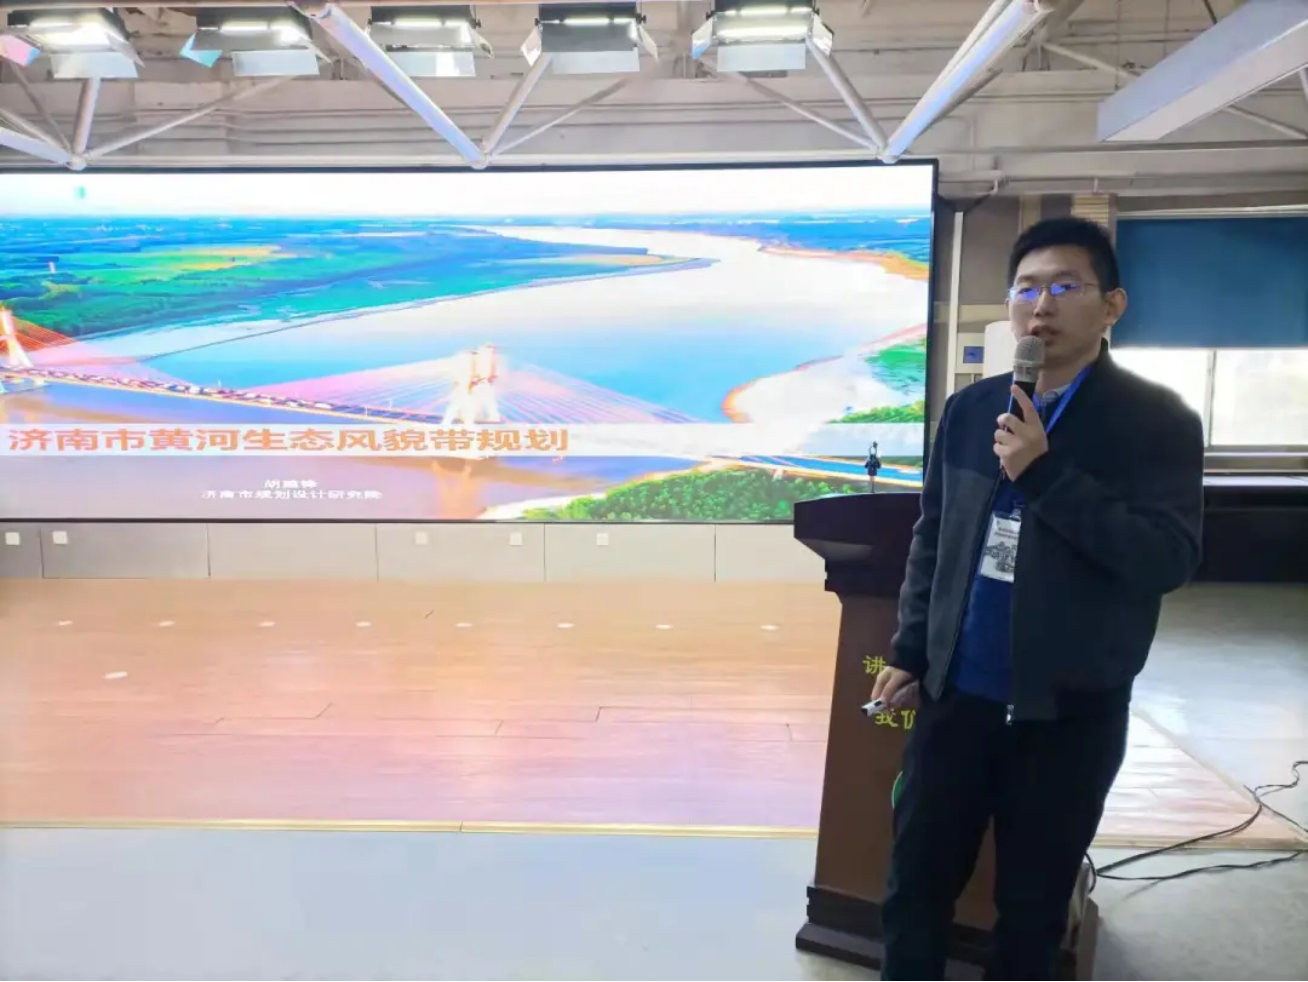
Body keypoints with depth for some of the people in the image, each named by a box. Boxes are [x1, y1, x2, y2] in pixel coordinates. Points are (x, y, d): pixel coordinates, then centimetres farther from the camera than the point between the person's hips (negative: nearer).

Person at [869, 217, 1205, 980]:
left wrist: (1045, 473, -22)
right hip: (958, 693, 3)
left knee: (1033, 905, 14)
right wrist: (910, 653, 7)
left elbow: (1169, 559, -18)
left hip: (1071, 710, -3)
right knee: (916, 883, 13)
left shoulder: (1158, 421, -8)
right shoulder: (971, 408, 4)